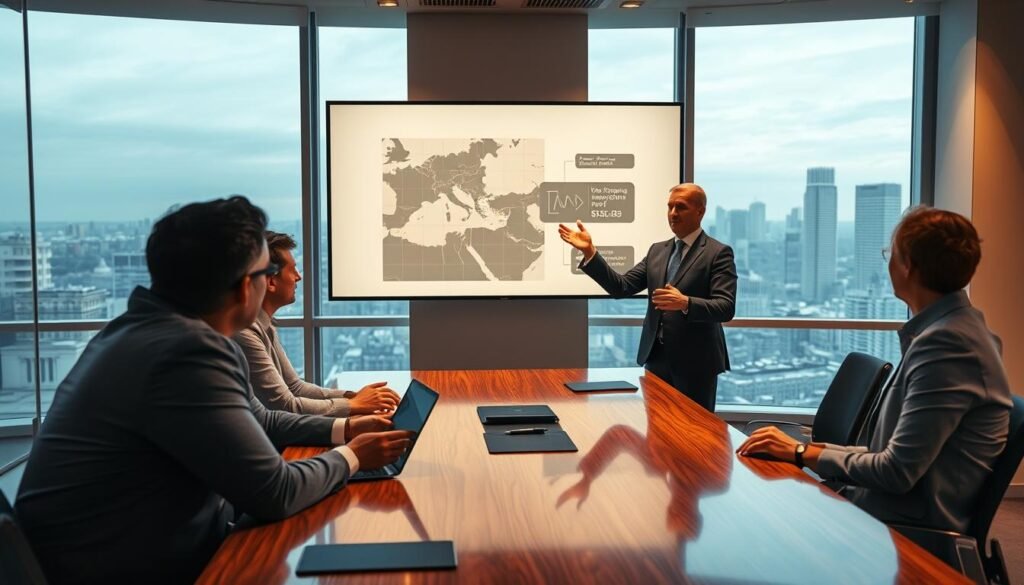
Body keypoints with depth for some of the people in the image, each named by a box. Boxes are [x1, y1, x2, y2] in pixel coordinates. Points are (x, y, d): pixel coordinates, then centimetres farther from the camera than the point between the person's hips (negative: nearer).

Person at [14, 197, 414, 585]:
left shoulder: (160, 328, 5)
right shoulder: (190, 352, -27)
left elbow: (254, 421, 17)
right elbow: (274, 494, -23)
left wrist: (341, 429, 9)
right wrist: (351, 457, -7)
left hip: (156, 543, 9)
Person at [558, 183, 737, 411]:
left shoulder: (718, 253, -7)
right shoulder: (657, 250, 12)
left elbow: (726, 308, -17)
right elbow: (622, 287, 4)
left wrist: (685, 303, -35)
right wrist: (589, 251, -6)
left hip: (695, 361, -5)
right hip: (657, 358, 6)